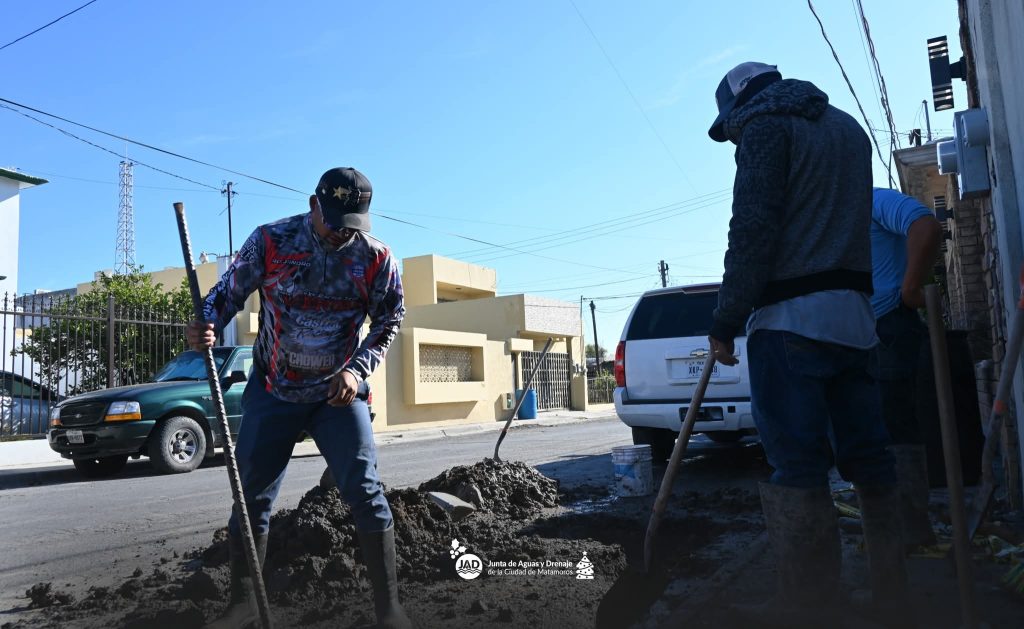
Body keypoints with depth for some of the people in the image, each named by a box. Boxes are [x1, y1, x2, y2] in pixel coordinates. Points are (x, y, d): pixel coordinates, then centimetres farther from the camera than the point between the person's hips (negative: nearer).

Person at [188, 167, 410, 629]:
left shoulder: (376, 258, -9)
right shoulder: (270, 240, -11)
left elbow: (388, 321, 1)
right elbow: (229, 291, -3)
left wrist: (356, 370, -13)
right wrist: (207, 327, -25)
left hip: (338, 394, 0)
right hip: (271, 391, 1)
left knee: (365, 493, -7)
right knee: (251, 495, 6)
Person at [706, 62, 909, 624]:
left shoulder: (764, 124, 0)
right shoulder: (847, 127, 25)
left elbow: (753, 229, -12)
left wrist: (726, 321, -11)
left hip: (790, 317, -8)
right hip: (853, 314, 8)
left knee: (797, 466, -6)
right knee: (869, 456, 10)